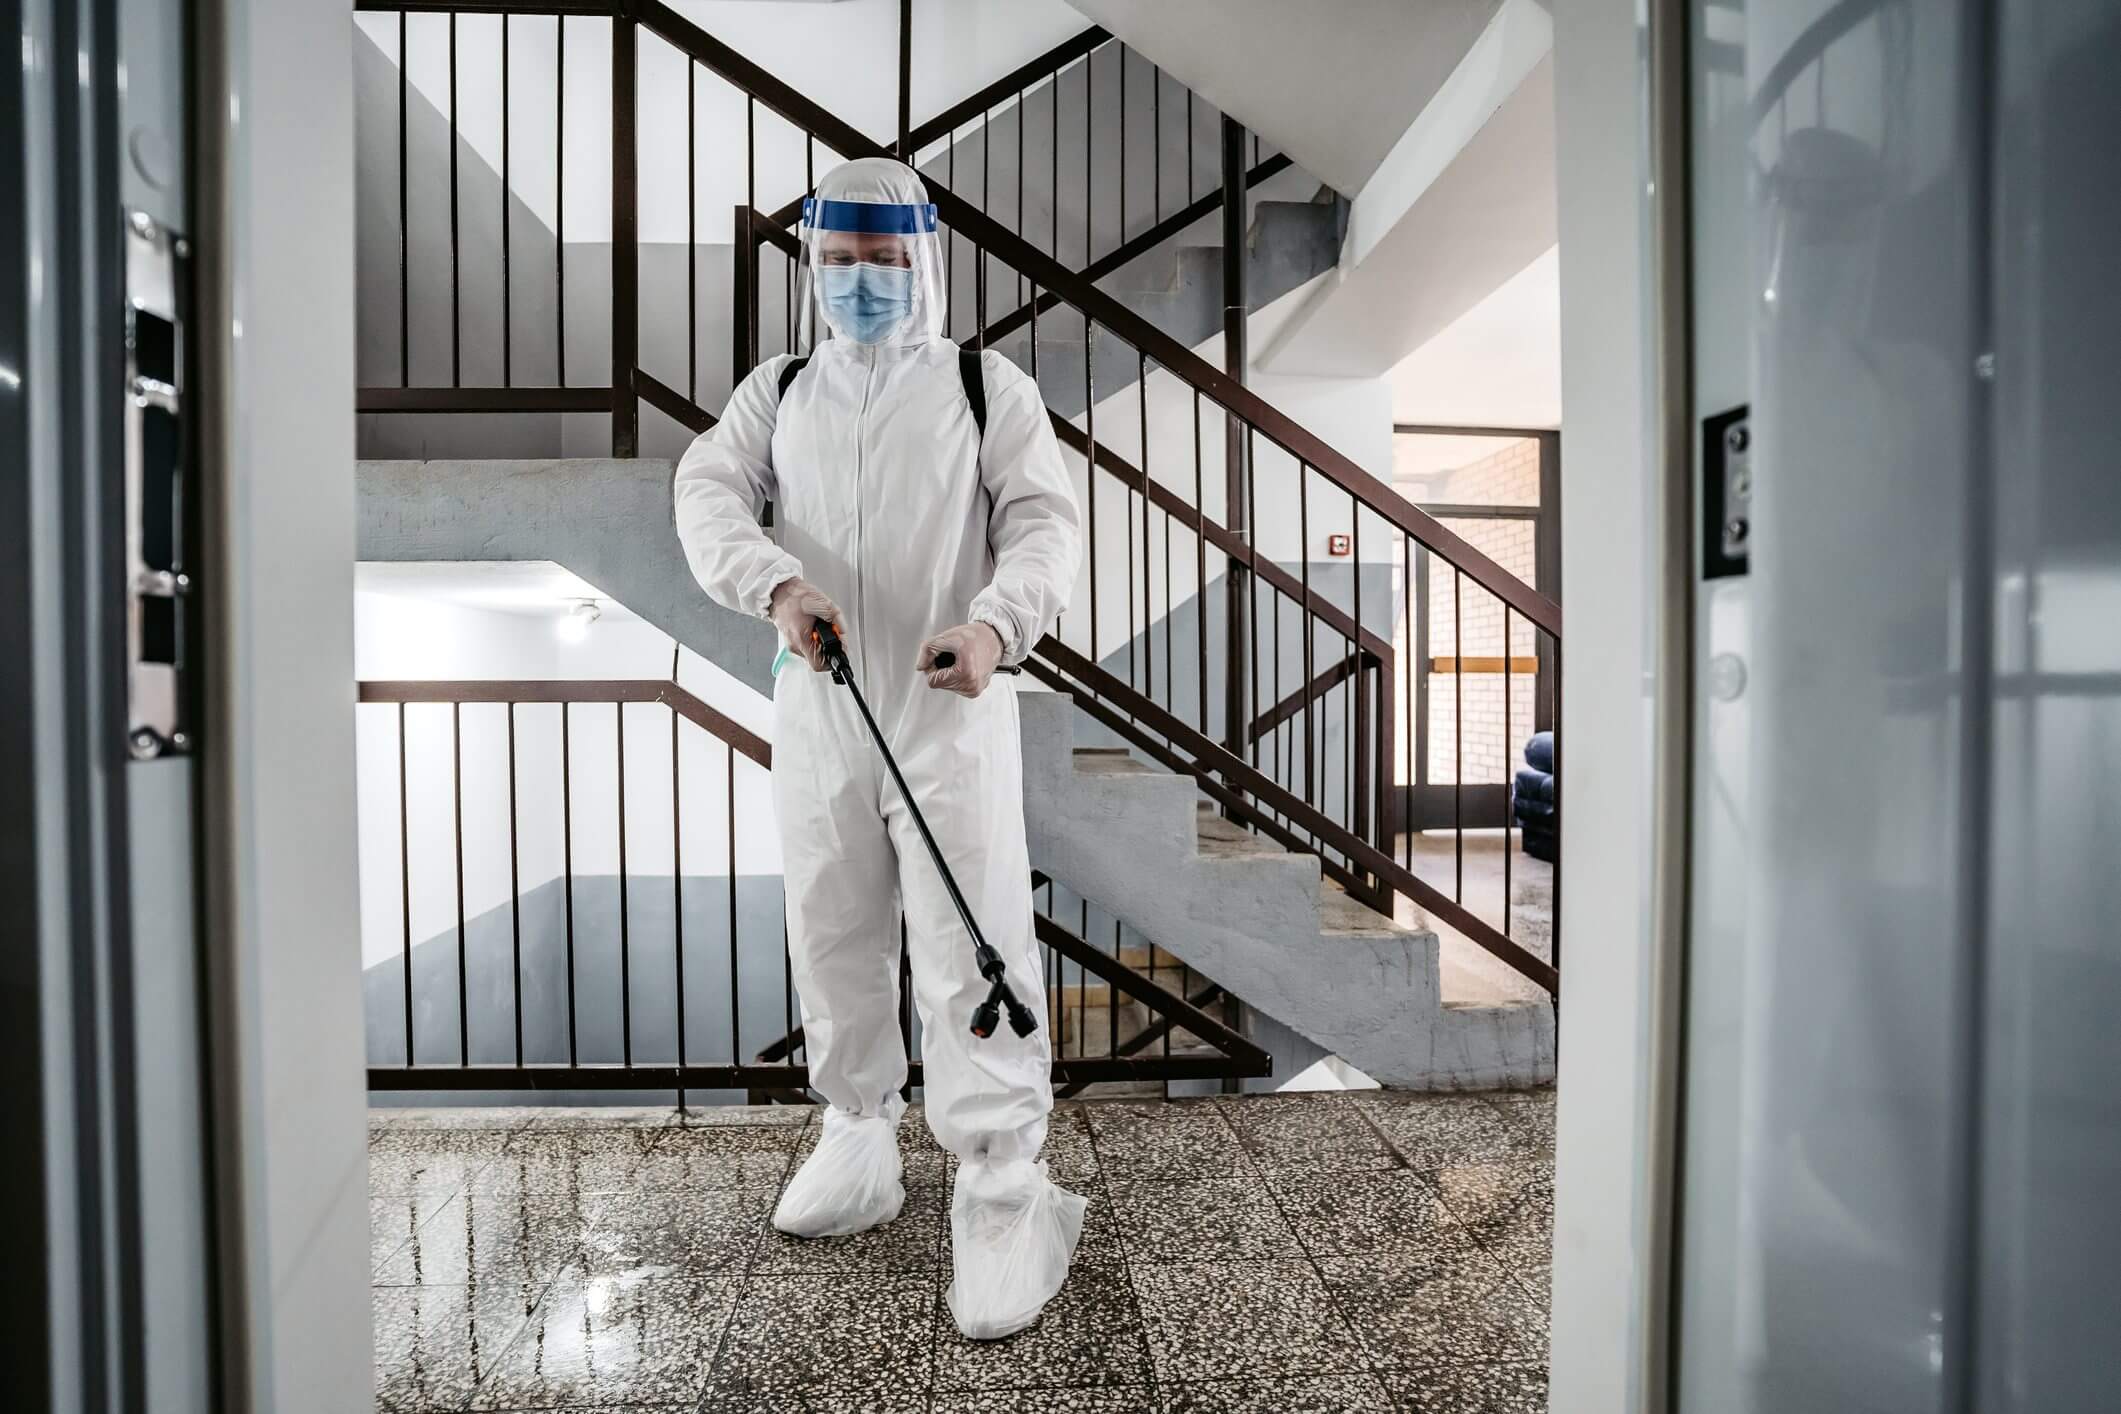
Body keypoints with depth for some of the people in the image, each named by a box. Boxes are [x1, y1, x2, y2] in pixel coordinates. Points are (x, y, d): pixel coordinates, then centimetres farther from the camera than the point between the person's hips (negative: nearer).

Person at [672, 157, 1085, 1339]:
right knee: (834, 940, 12)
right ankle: (861, 1136, 31)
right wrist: (777, 583, -23)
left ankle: (1005, 1190, 3)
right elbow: (711, 493, -1)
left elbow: (1047, 521, -5)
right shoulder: (777, 390, 14)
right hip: (817, 711, 4)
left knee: (972, 950, -6)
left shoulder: (989, 387, 5)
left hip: (952, 711, -3)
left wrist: (997, 623, -26)